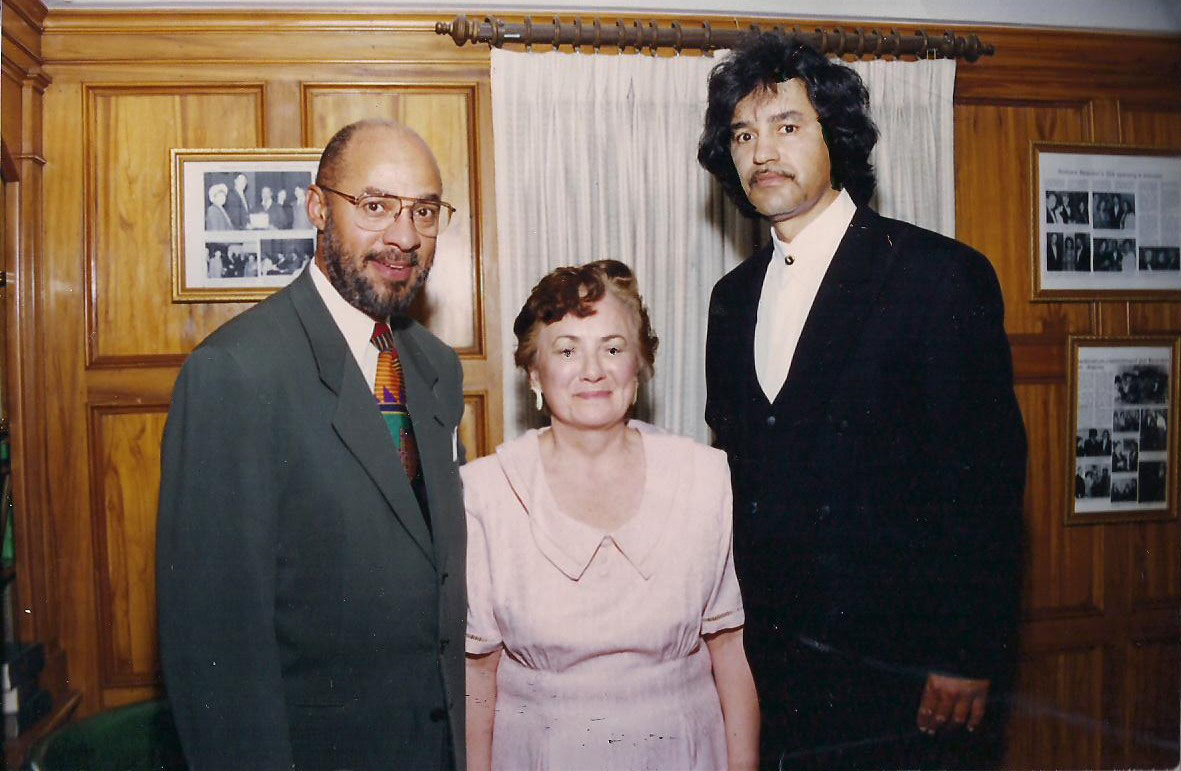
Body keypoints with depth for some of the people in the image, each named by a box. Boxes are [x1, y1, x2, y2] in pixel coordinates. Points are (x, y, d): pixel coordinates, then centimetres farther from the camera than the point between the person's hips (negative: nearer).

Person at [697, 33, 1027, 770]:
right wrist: (731, 627, 9)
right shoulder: (734, 297, 10)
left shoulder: (939, 274, -9)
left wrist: (970, 658, -15)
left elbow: (986, 478, -12)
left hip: (898, 664, -5)